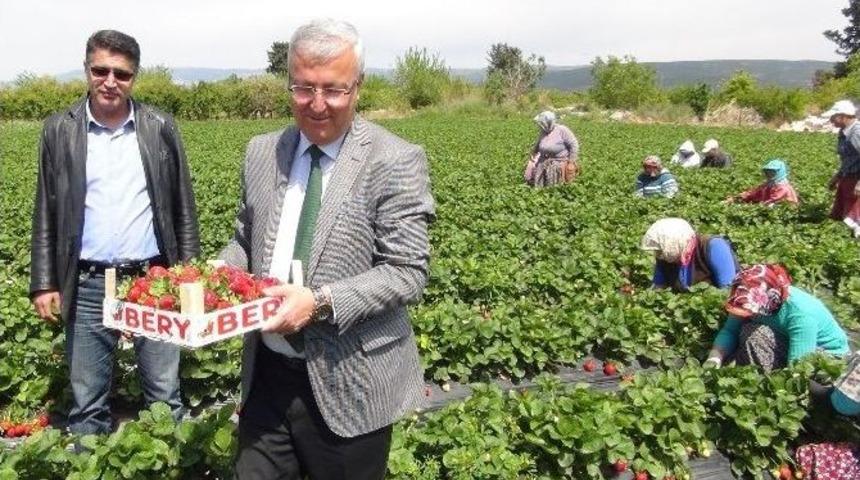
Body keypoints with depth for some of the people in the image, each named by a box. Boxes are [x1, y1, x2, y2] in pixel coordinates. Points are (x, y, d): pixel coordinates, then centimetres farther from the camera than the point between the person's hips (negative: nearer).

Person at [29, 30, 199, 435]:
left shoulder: (161, 128, 1)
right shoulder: (59, 131, 2)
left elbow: (183, 208, 5)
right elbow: (46, 214, 6)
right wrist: (44, 283, 2)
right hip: (88, 286, 1)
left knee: (165, 397, 9)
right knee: (86, 404, 11)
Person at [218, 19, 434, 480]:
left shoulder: (396, 161, -12)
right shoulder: (262, 152, 6)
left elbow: (408, 272, -15)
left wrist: (320, 301, -25)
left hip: (348, 384, -4)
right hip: (266, 373, 5)